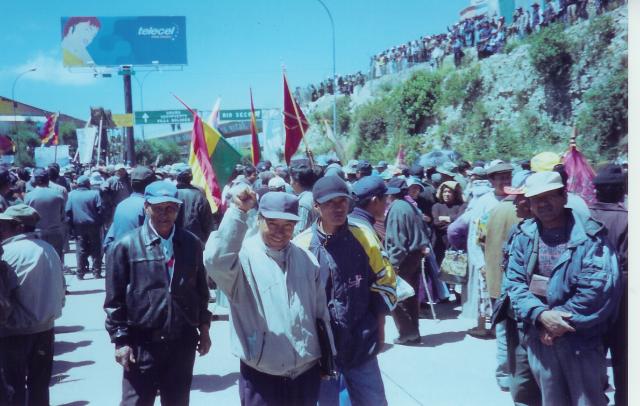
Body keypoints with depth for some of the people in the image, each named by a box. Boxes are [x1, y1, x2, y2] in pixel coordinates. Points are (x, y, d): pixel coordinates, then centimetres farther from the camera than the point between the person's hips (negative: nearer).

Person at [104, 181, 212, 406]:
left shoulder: (192, 244, 4)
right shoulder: (126, 246, -7)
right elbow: (115, 300, -5)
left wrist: (203, 328, 12)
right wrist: (120, 340, -7)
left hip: (183, 343, 3)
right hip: (141, 344, -3)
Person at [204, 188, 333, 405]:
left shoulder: (307, 259, 4)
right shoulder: (243, 255, -11)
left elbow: (321, 312, 11)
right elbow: (216, 261, -35)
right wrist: (238, 211, -36)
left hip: (307, 373, 4)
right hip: (261, 377, -4)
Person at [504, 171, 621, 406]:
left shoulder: (589, 235, -9)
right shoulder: (523, 236, 3)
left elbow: (599, 287, -17)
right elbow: (514, 283, -2)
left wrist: (561, 319, -16)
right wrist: (542, 315, -17)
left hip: (581, 340, -4)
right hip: (539, 339, 4)